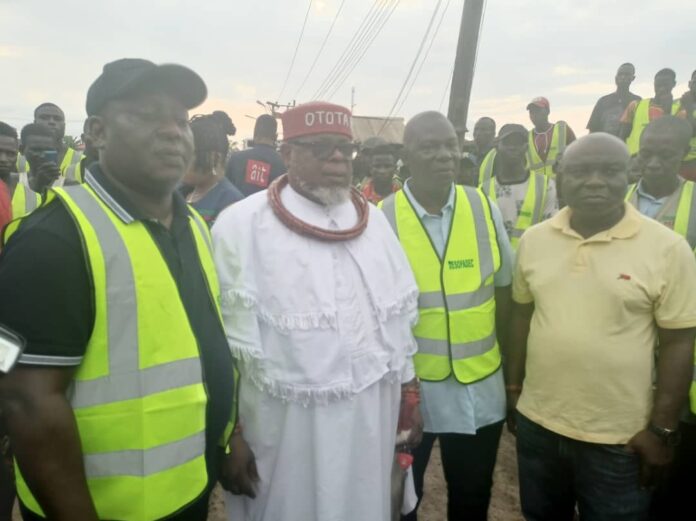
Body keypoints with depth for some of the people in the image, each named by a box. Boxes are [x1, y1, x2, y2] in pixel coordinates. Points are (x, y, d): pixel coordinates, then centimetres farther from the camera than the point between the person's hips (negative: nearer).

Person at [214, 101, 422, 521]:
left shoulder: (373, 220, 6)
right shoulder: (242, 226, -10)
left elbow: (400, 320, 11)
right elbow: (223, 341, -9)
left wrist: (409, 395, 12)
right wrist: (229, 433, -8)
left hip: (370, 422, 5)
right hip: (285, 429, -4)